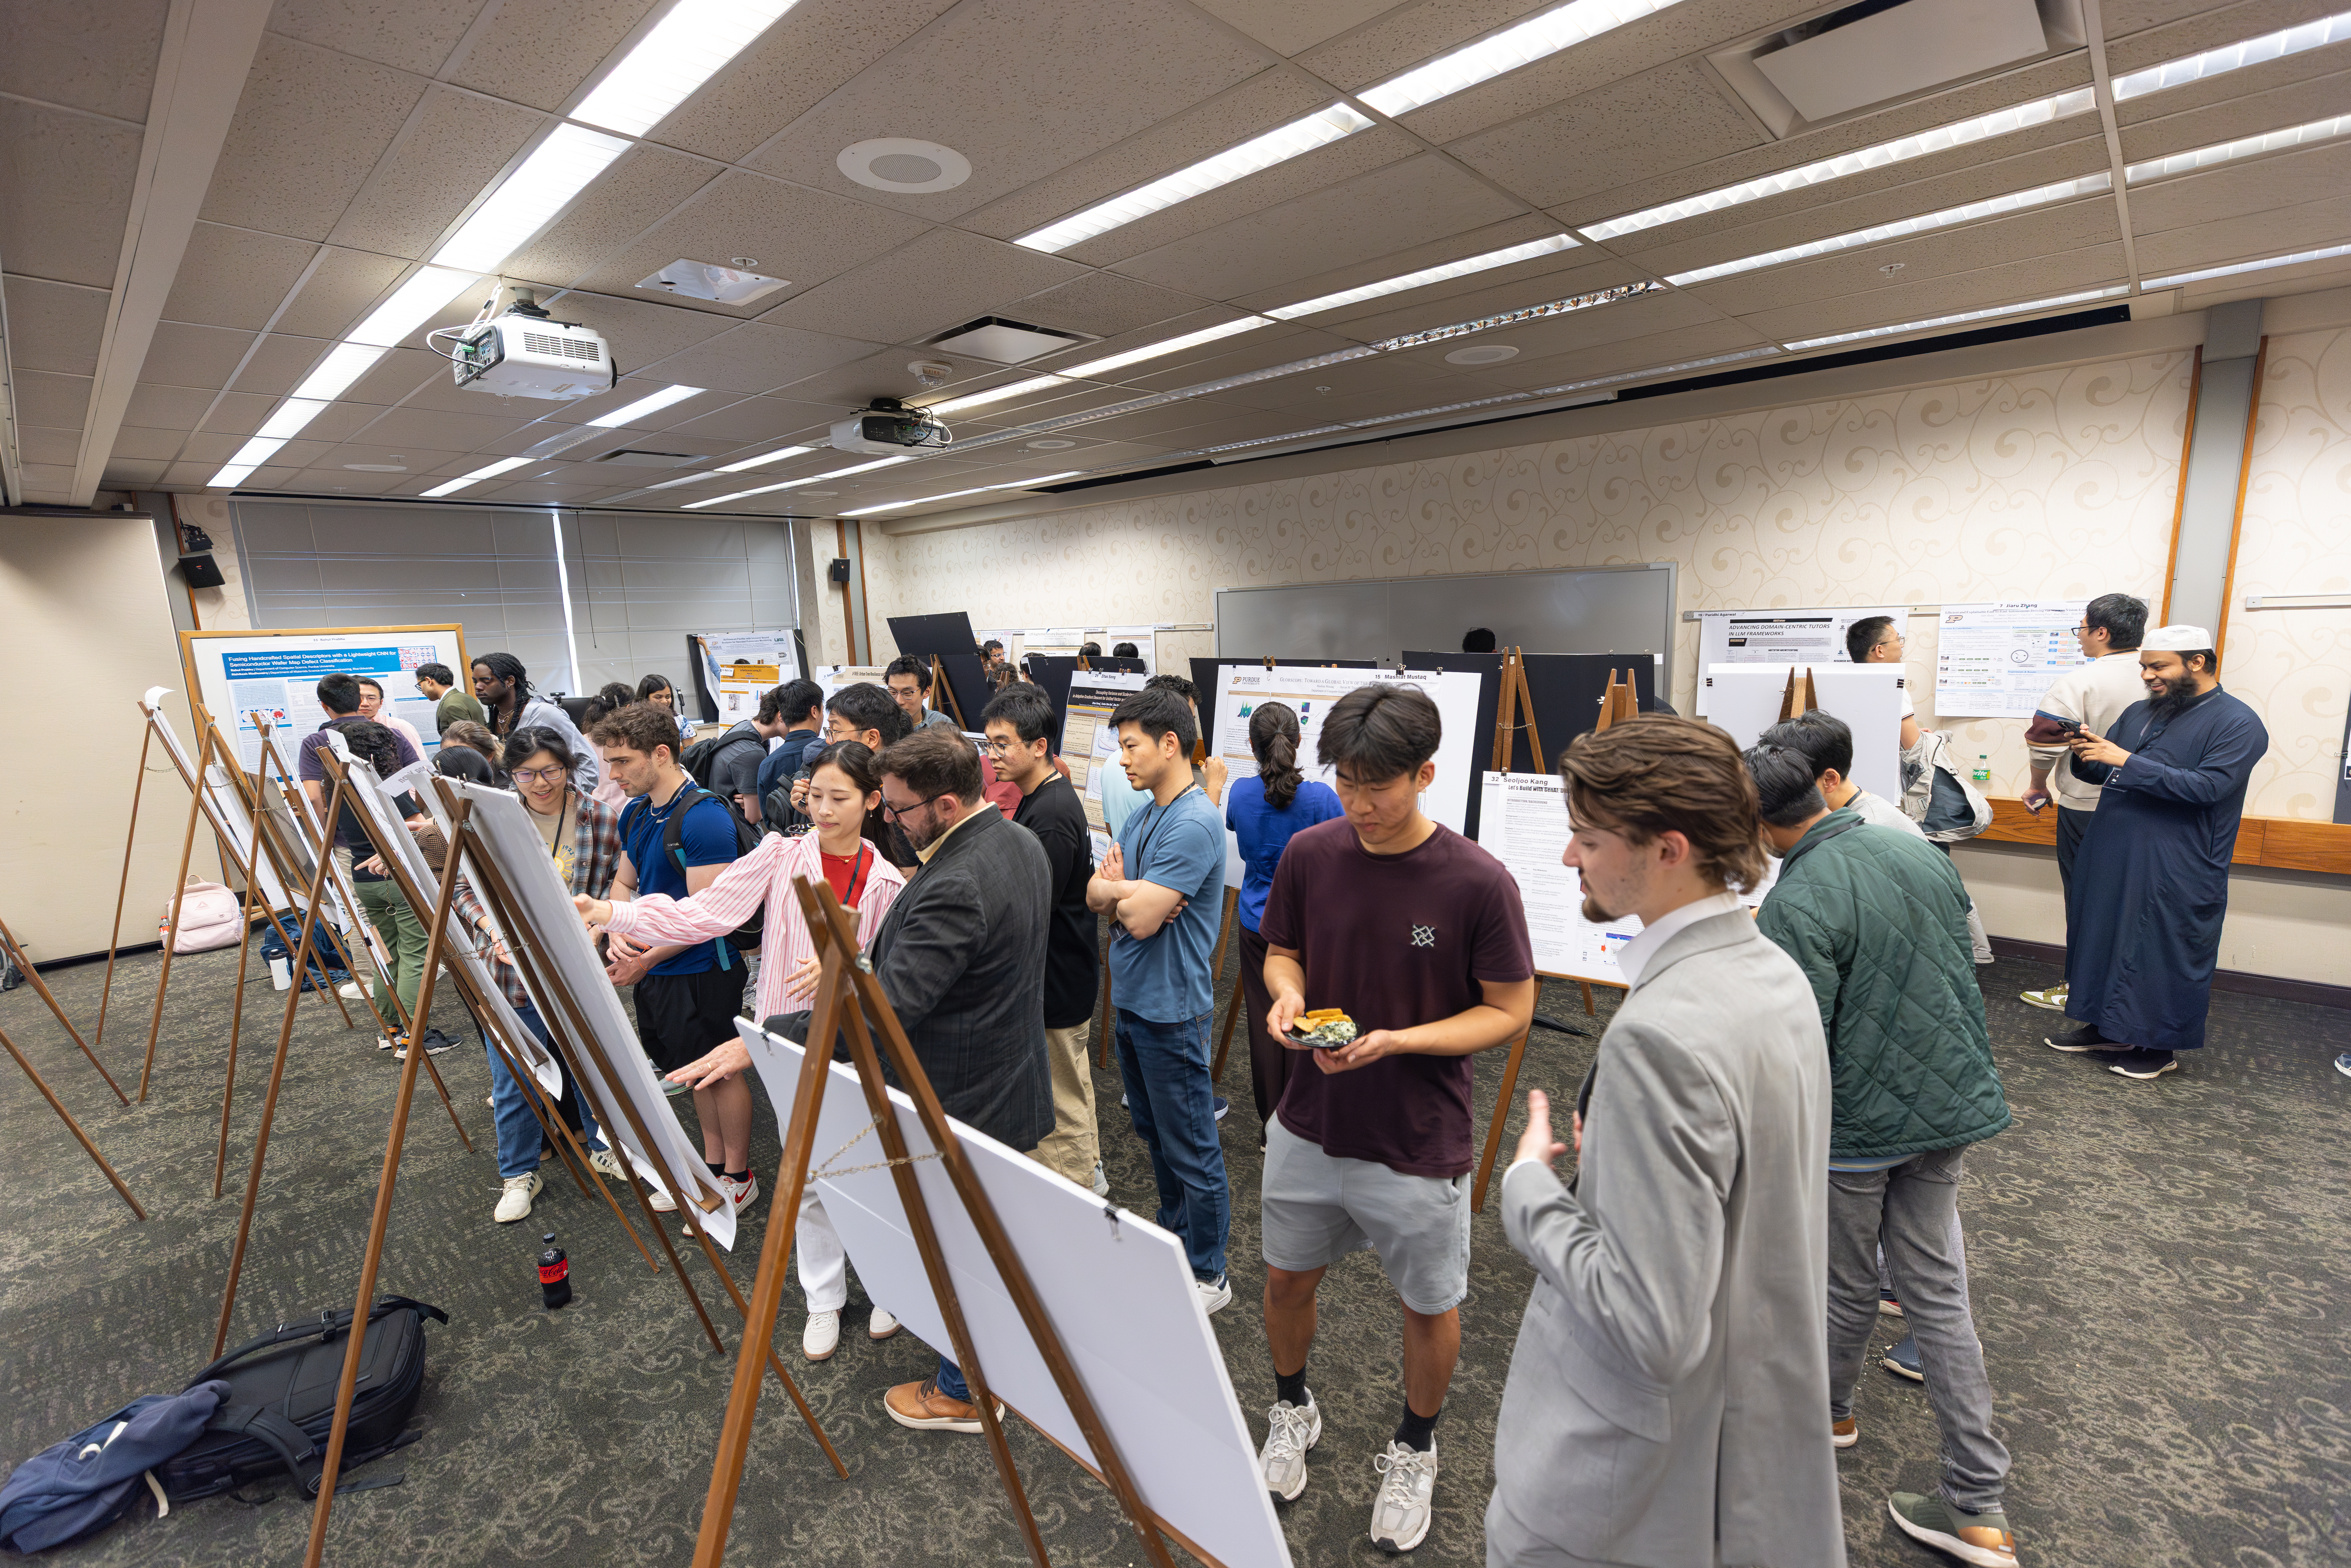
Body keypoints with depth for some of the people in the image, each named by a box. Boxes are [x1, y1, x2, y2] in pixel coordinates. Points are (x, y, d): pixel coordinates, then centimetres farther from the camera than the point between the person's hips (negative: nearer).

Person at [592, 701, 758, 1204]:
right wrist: (619, 933, -4)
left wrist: (647, 959, -17)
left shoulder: (704, 818, -21)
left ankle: (739, 1177, 25)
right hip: (654, 970, 8)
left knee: (721, 1071, 7)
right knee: (694, 1070, 21)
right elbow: (625, 882, 15)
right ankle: (713, 1166, 38)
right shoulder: (634, 813, 6)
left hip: (701, 972, -8)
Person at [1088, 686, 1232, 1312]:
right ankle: (1174, 1230, 45)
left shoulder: (1194, 825, -23)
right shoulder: (1142, 814, 7)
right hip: (1130, 1001, 9)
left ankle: (1208, 1276, 24)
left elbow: (1142, 918, -26)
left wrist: (1119, 892, -7)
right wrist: (1128, 894, -14)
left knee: (1192, 1149, 7)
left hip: (1171, 1009, -9)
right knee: (1153, 1131, 24)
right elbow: (1095, 893, 5)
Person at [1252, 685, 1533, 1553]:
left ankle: (1414, 1450, 49)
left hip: (1418, 1146, -3)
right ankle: (1292, 1410, 52)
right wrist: (1287, 994, -18)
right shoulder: (1309, 854, -9)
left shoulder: (1477, 882, -20)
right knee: (1287, 1280, 22)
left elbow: (1510, 1011, -11)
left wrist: (1394, 1041, -24)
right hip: (1309, 1125, 3)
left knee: (1429, 1307, 19)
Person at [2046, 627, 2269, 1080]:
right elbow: (2103, 773, 15)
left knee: (2163, 954, 3)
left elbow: (2209, 787, -20)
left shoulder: (2237, 723, -7)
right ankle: (2105, 1029, 25)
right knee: (2102, 940, 12)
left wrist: (2128, 762, -24)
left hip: (2176, 873, -6)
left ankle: (2159, 1046, 16)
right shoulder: (2139, 713, 12)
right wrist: (2087, 757, -7)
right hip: (2111, 858, 6)